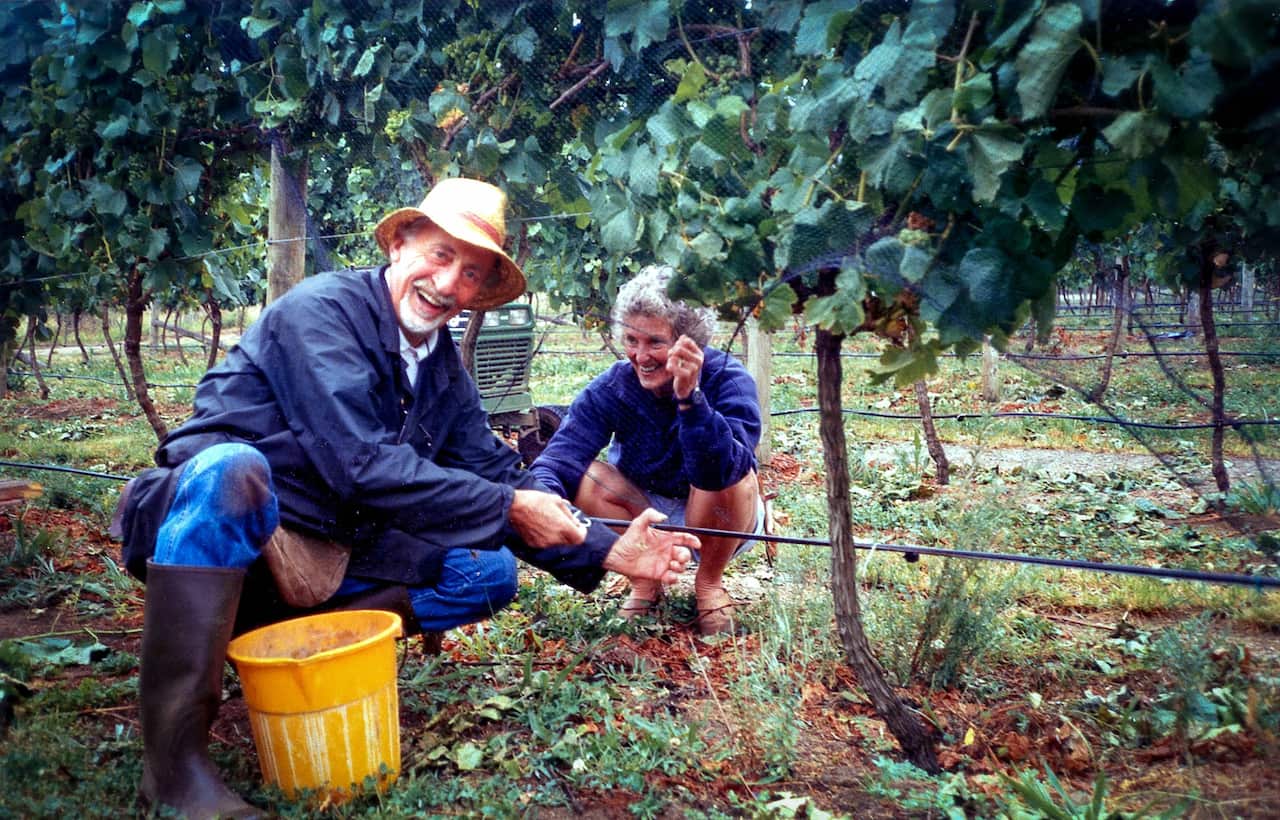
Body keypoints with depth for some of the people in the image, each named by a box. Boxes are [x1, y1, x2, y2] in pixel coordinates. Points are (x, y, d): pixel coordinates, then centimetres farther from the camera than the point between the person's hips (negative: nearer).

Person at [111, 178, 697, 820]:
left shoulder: (445, 371, 6)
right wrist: (508, 509, -22)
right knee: (231, 467, -39)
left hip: (322, 555, 7)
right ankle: (173, 756, -30)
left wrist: (606, 551, -4)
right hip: (213, 510, -6)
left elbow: (493, 472, 4)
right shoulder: (321, 310, -17)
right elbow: (361, 465, -27)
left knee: (490, 570, -4)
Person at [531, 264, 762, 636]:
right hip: (644, 519, 3)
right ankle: (644, 582, 1)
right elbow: (561, 455, -31)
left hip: (718, 521, -2)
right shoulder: (610, 388, -18)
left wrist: (690, 398, -55)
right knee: (583, 479, -23)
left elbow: (719, 471, -43)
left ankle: (709, 584, -4)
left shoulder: (728, 379, -26)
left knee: (733, 475, -34)